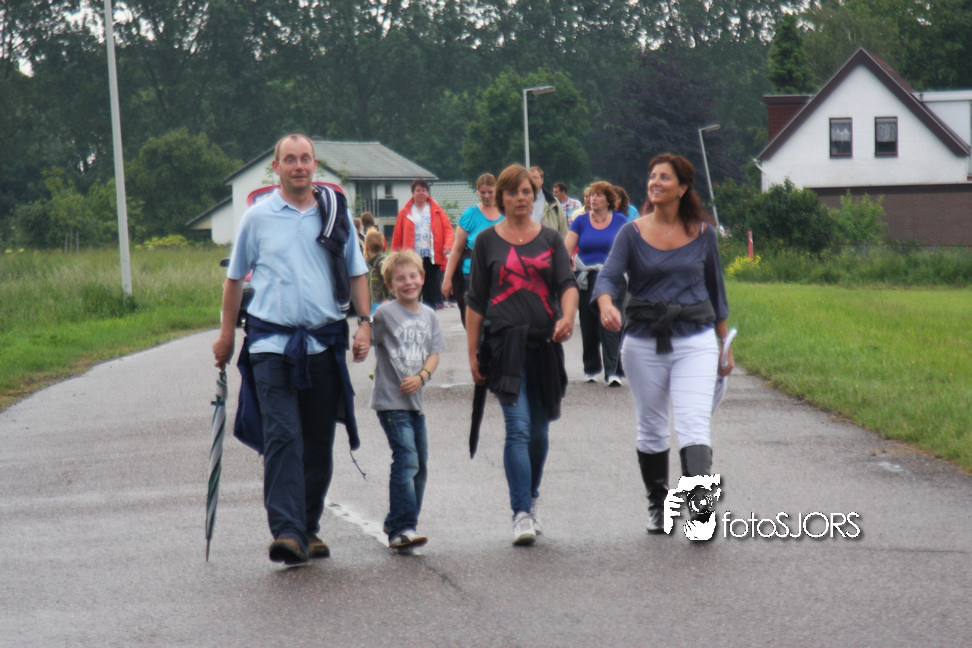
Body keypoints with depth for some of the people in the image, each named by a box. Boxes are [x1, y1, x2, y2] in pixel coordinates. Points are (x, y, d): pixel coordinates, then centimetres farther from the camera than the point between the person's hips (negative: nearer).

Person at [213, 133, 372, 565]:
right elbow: (235, 278, 14)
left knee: (318, 443, 8)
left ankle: (309, 529, 19)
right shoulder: (258, 217, 4)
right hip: (272, 341, -2)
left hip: (324, 344, 3)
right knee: (282, 439, -14)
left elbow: (357, 273, 15)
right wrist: (226, 334, 14)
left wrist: (364, 322, 4)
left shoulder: (336, 213, 8)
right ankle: (286, 531, -21)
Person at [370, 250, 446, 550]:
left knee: (420, 465, 14)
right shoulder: (385, 314, -8)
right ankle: (402, 529, -19)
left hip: (415, 400, 7)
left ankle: (397, 522, 30)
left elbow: (435, 353, 7)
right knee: (406, 460, -17)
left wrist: (421, 377, -8)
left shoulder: (429, 315, 8)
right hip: (390, 401, -7)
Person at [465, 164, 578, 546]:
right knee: (518, 428, -14)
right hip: (505, 343, -3)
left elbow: (567, 284, 1)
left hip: (545, 344, 3)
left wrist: (567, 317, -21)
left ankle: (530, 502, 27)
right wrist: (472, 353, 2)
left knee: (539, 431, 9)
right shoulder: (487, 241, 7)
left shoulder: (551, 239, 11)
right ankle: (521, 514, -18)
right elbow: (475, 300, 7)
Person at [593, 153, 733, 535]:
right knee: (651, 429, 12)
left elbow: (715, 287, 14)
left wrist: (725, 344, 16)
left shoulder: (703, 232, 4)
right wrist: (606, 305, -35)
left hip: (695, 339, -1)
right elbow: (608, 276, -11)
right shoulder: (632, 234, 1)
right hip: (643, 342, 1)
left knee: (694, 425, -16)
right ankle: (658, 504, 27)